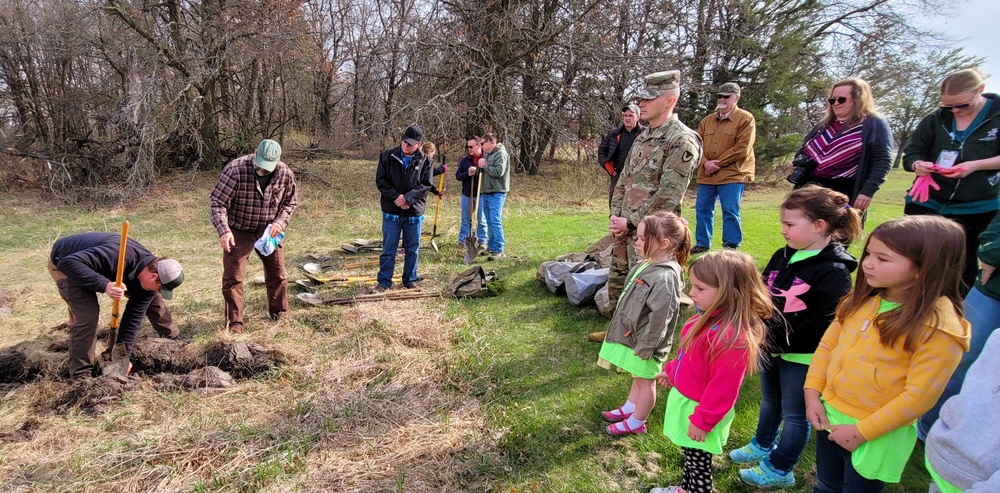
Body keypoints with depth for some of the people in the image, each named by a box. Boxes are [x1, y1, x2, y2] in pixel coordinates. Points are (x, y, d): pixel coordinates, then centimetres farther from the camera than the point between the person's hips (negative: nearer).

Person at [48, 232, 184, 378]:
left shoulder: (148, 282, -18)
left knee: (151, 298, 1)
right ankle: (80, 376, -10)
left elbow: (133, 317, -13)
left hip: (99, 267, 7)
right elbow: (68, 263, -44)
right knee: (87, 314, -24)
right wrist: (105, 285, -53)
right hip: (64, 262, -6)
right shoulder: (119, 255, -43)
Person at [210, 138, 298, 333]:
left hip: (268, 231, 3)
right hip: (238, 231, -3)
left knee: (277, 273, 12)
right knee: (233, 277, -2)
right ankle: (235, 324, 10)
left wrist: (280, 222, -15)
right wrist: (224, 231, -33)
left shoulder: (285, 174, -13)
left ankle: (280, 314, 31)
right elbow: (218, 202, -21)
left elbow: (290, 203, 3)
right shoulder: (236, 169, -24)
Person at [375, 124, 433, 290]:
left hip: (414, 212, 1)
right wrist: (395, 197, -14)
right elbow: (380, 180, -2)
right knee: (388, 249, 5)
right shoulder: (387, 156, -1)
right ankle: (384, 281, 16)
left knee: (412, 249, 11)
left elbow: (426, 185, -4)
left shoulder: (424, 161, 0)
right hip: (391, 212, -1)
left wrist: (407, 198, -16)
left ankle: (410, 280, 24)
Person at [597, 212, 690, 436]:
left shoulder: (665, 278, -30)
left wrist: (644, 348, -21)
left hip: (645, 342, -9)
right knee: (638, 378, 27)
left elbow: (659, 318, -28)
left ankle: (636, 422, 29)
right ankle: (629, 408, 45)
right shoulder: (647, 265, 0)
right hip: (633, 335, 9)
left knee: (645, 382, 12)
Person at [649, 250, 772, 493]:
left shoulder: (731, 336, -33)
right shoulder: (708, 318, -3)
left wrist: (702, 421, -20)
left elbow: (722, 388, -27)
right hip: (684, 397, 9)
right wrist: (671, 371, 20)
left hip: (699, 409, -9)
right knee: (691, 456, 28)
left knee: (698, 461, 12)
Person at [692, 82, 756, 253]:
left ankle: (732, 246, 7)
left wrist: (718, 163, -13)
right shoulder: (707, 120, 14)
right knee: (702, 209, 8)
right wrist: (705, 163, -10)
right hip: (706, 175, 6)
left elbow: (742, 149, -12)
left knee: (730, 212, -4)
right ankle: (702, 244, 20)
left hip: (732, 175, -5)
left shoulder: (745, 119, -3)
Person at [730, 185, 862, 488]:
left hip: (802, 357, -7)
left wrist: (777, 338, -25)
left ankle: (779, 470, 28)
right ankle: (763, 446, 47)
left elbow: (820, 325, -25)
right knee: (770, 402, 26)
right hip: (772, 347, 8)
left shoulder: (833, 271, -22)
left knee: (795, 415, 12)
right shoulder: (783, 256, 1)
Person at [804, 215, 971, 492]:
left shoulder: (939, 329, -21)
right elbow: (828, 344, 5)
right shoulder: (861, 299, -3)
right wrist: (812, 393, -3)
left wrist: (861, 432, -17)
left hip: (876, 436, -5)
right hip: (829, 417, 5)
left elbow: (918, 397, -20)